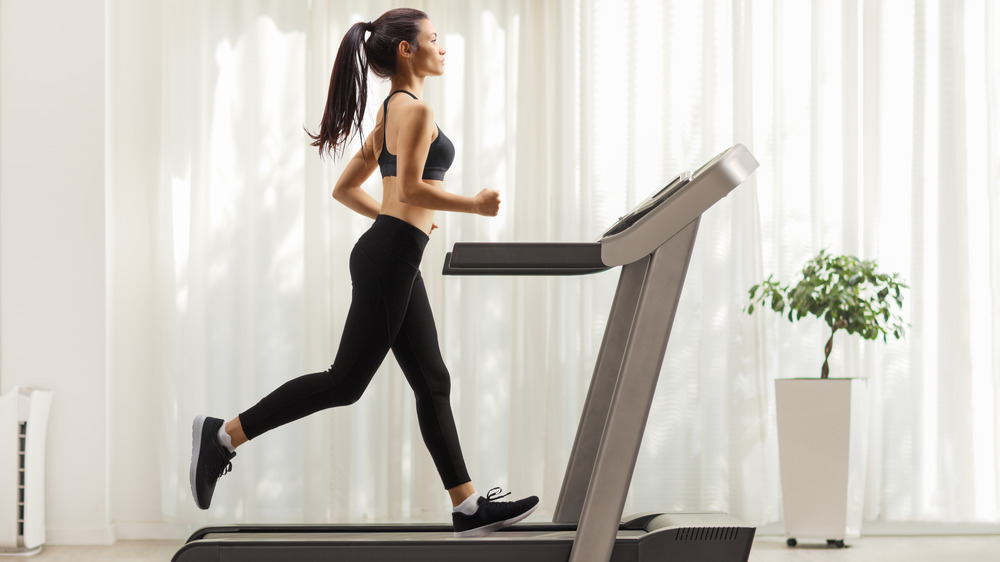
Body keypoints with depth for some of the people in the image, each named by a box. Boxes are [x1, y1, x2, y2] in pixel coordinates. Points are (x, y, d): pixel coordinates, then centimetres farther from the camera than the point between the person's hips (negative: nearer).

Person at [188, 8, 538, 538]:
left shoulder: (390, 115, 19)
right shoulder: (415, 110, -10)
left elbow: (345, 188, 22)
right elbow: (410, 188, -21)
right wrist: (475, 205, -12)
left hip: (391, 258, 11)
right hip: (391, 257, -11)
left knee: (432, 383, 8)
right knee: (346, 380, -6)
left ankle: (467, 507, 10)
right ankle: (225, 435, -1)